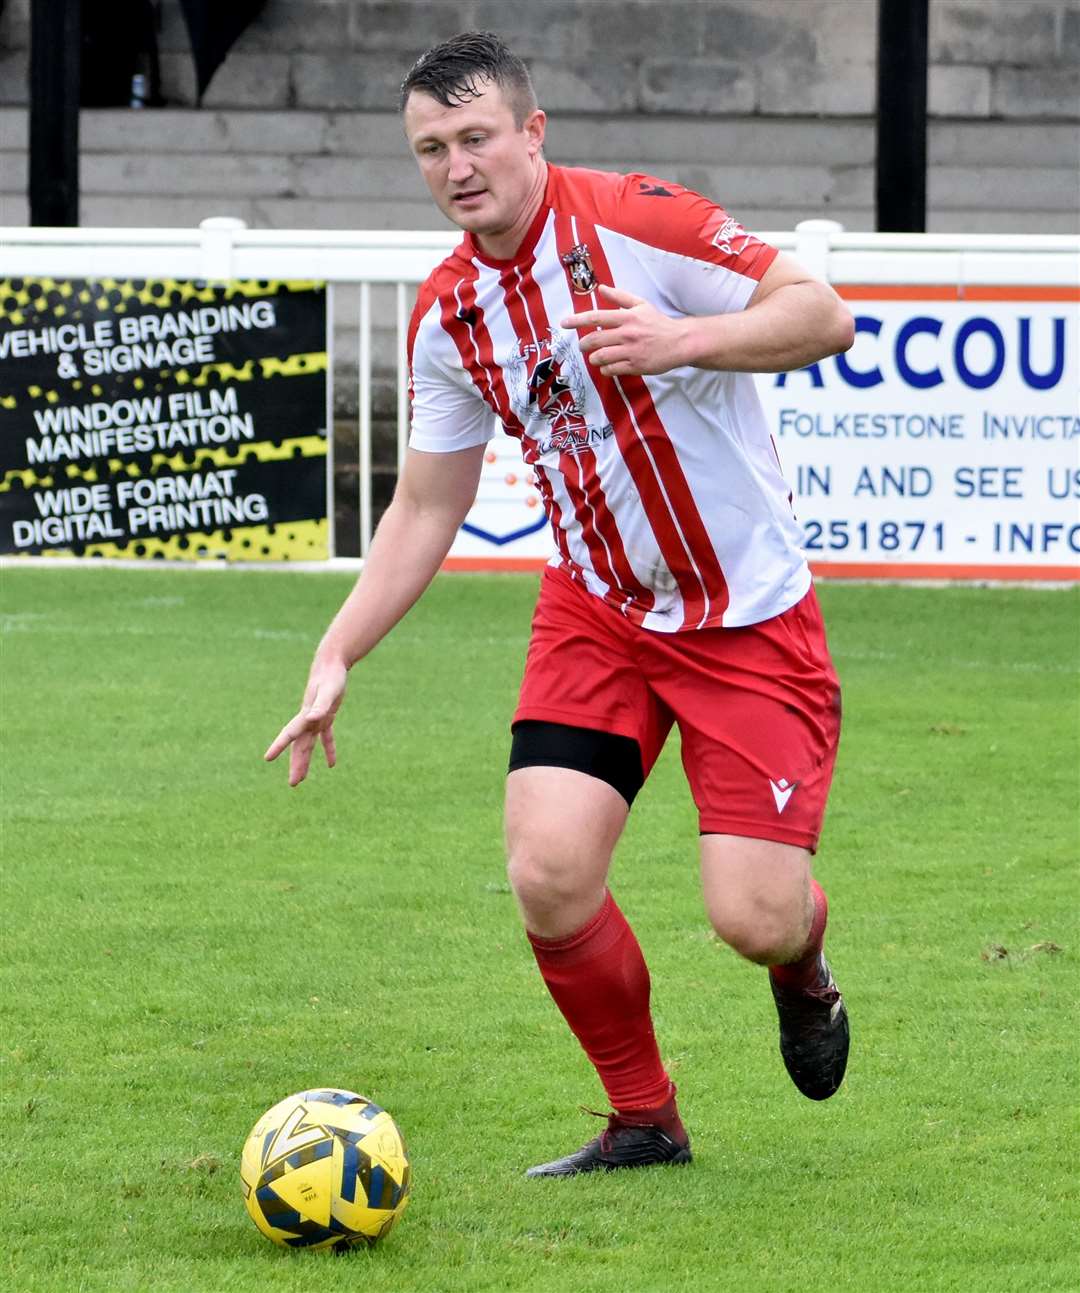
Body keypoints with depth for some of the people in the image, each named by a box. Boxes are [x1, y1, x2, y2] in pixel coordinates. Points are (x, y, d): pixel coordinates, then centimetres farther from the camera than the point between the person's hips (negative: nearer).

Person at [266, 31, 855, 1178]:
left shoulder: (632, 221, -17)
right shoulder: (446, 314, 2)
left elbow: (823, 315, -21)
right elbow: (426, 506, 11)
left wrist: (683, 339, -38)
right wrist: (334, 661, 4)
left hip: (750, 615, -5)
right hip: (596, 607, 5)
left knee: (753, 918, -13)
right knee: (549, 876, -13)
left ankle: (802, 972, 27)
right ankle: (642, 1119, 10)